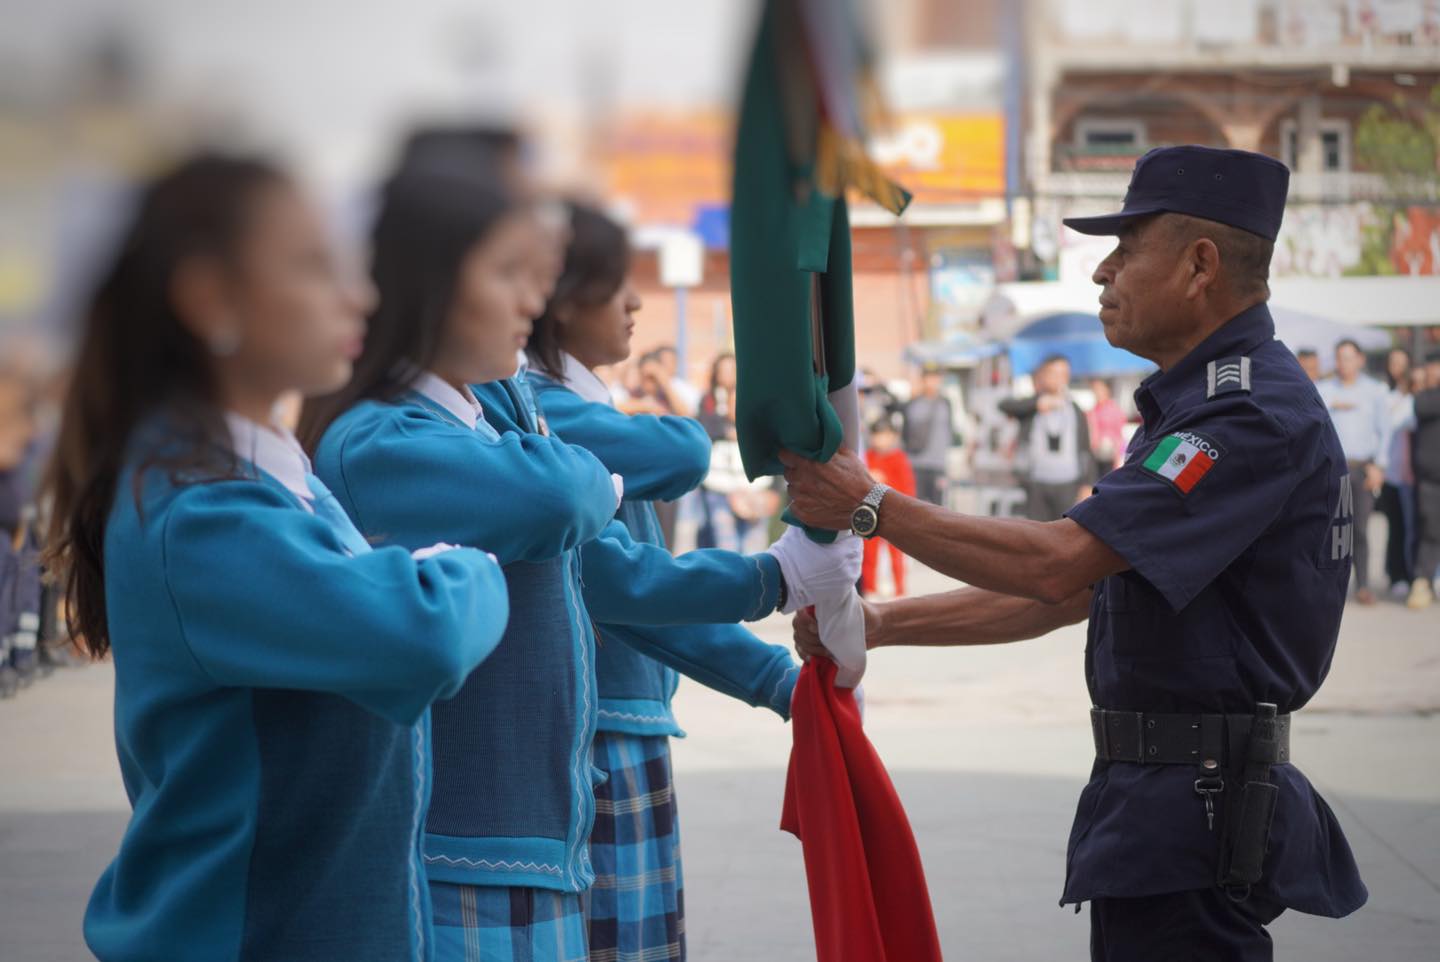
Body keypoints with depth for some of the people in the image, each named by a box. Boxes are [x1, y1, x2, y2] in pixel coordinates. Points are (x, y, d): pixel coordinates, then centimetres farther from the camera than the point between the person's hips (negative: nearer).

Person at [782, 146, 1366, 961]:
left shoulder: (1258, 412, -18)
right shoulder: (1206, 402, 17)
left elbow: (1055, 564, -25)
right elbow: (1066, 593, 18)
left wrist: (873, 508, -15)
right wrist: (884, 623, 12)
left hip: (1197, 807, -10)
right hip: (1173, 800, 10)